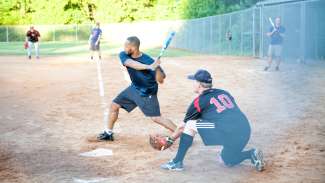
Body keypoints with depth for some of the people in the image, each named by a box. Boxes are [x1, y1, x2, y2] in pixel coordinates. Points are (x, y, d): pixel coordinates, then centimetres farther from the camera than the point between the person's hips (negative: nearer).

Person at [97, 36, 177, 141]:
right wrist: (149, 67, -50)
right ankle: (108, 133, 28)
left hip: (147, 93, -6)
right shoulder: (124, 55, -14)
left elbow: (160, 80, -26)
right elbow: (131, 64, -36)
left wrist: (157, 68, -47)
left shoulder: (148, 61, -27)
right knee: (114, 105, 10)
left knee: (156, 118, -13)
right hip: (134, 88, 6)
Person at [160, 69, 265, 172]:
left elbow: (185, 123, 15)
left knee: (190, 125, 2)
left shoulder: (200, 101, 4)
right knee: (227, 161, 31)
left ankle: (177, 162, 0)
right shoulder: (224, 93, 21)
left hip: (228, 134, -7)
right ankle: (252, 154, 7)